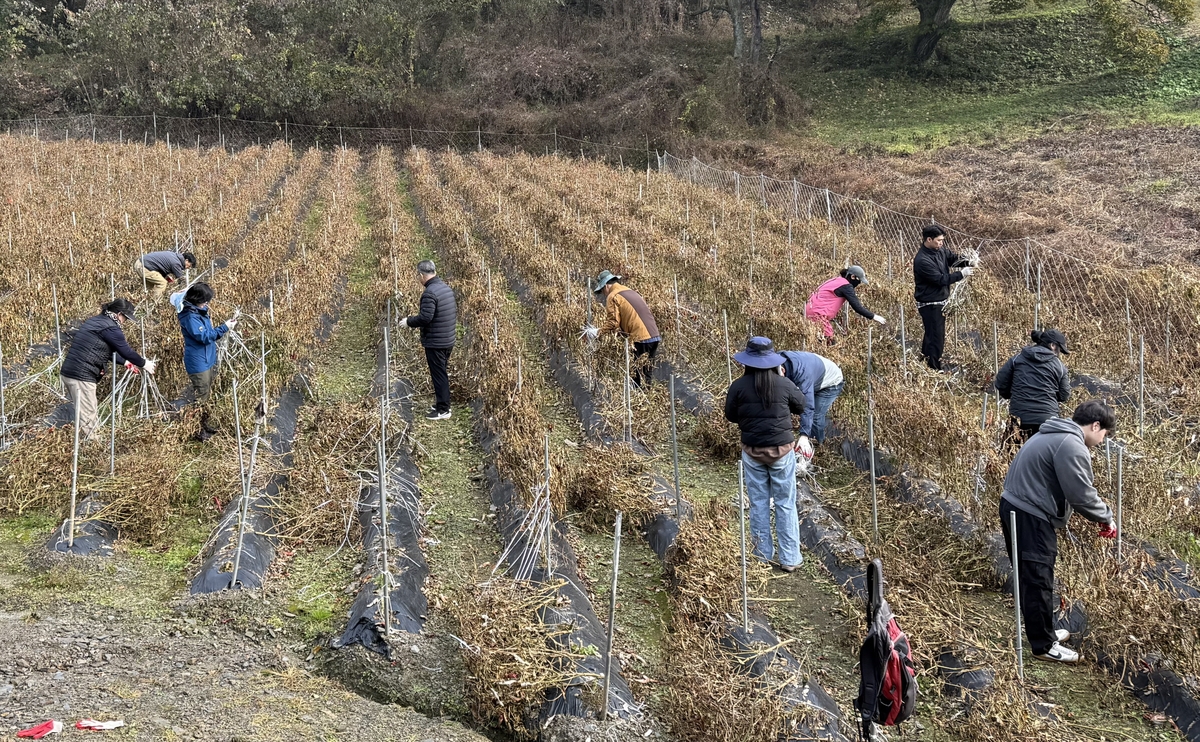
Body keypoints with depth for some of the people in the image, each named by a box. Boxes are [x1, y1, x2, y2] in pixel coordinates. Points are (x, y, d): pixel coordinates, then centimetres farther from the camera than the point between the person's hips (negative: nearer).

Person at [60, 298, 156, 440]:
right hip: (81, 376, -10)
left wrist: (125, 362, 34)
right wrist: (144, 364, 9)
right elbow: (126, 350, -6)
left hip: (69, 372, 10)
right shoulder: (110, 327, -10)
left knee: (92, 417, 14)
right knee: (88, 421, -7)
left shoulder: (94, 321, 20)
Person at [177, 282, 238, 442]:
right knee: (201, 399, -1)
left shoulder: (200, 312, 8)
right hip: (199, 364, -10)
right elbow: (205, 337, -25)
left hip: (208, 360, 10)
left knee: (208, 397, 20)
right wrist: (225, 328, -23)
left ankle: (210, 426, 32)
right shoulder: (190, 317, -22)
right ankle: (200, 432, 7)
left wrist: (225, 326, 5)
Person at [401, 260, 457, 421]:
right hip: (448, 340, 9)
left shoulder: (430, 293, -22)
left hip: (435, 342, -9)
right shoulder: (447, 288, 7)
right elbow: (455, 312, 14)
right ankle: (442, 404, 28)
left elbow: (425, 318, -26)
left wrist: (409, 321, -11)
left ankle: (443, 410, 2)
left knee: (439, 376, -2)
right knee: (443, 374, 19)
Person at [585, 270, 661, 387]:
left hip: (641, 339, -8)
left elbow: (612, 323, -11)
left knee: (639, 376, -4)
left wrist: (598, 332, -2)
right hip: (654, 336, 8)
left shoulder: (613, 297, -2)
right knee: (648, 374, 14)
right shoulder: (630, 292, 24)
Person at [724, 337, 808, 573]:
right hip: (782, 450, -1)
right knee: (785, 504, 7)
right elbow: (801, 406, 7)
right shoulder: (784, 384, -10)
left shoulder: (738, 387, -10)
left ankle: (763, 554, 19)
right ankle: (790, 558, 10)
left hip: (752, 451, 1)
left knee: (758, 504, 13)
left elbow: (730, 416, 2)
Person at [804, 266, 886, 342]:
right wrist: (874, 317, -11)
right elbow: (857, 307, -16)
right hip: (817, 313, -10)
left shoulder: (838, 280, 15)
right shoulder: (846, 286, -13)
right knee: (830, 341, -12)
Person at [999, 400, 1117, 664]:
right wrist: (1106, 517, -2)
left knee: (1030, 577, 20)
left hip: (1013, 506, 11)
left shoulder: (1053, 435, 16)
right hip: (1031, 518, -11)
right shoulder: (1072, 446, -18)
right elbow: (1082, 495, -19)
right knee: (1038, 581, -2)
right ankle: (1044, 645, 7)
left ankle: (1042, 631, 33)